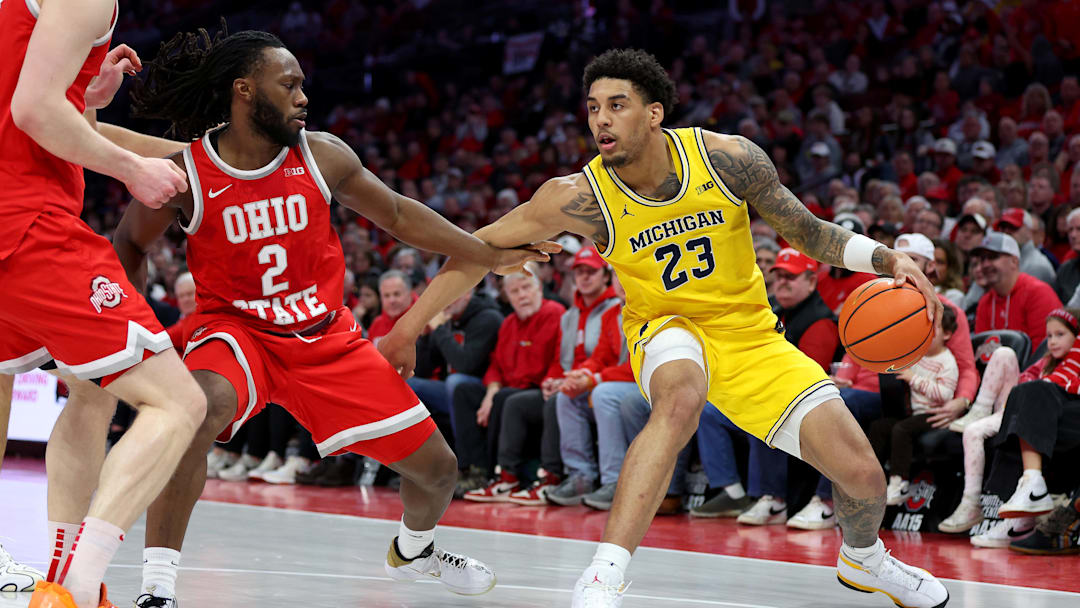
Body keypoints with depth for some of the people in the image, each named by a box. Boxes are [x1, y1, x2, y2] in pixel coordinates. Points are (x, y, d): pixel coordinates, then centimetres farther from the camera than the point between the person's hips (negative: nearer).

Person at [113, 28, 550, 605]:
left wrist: (490, 255, 6)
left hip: (327, 336, 4)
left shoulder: (322, 155, -9)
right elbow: (129, 244, 2)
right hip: (236, 330, -4)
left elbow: (396, 215, 6)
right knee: (204, 406, -41)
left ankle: (412, 550, 46)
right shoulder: (184, 174, -16)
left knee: (436, 466, 7)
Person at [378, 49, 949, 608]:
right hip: (668, 331, -2)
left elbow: (806, 232, -4)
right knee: (680, 397, -40)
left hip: (750, 333, 2)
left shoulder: (726, 158, -18)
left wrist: (887, 258, -19)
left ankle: (862, 558, 33)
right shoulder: (582, 197, -20)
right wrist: (407, 329, -11)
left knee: (862, 474, -5)